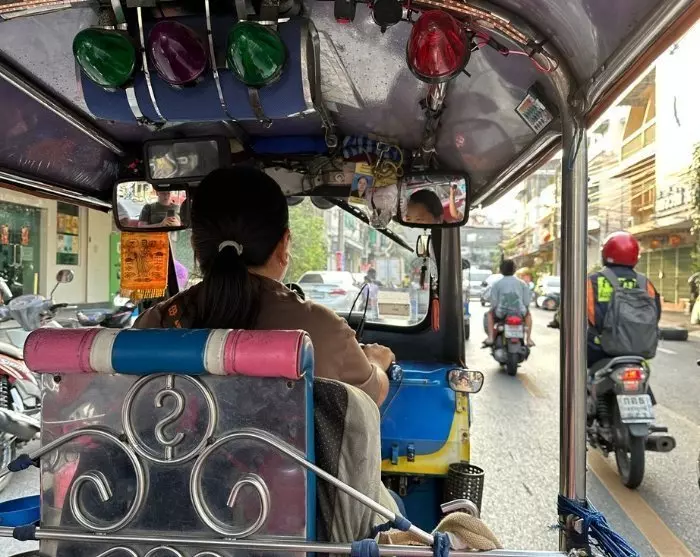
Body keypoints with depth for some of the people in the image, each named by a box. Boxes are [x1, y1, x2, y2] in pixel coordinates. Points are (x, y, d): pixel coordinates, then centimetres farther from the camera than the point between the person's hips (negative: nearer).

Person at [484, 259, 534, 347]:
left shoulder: (496, 284, -1)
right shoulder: (523, 284, 4)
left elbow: (494, 303, -4)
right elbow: (527, 302, 3)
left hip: (502, 313, -1)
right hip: (519, 313, 1)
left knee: (490, 314, 32)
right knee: (528, 314, 36)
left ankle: (491, 337, 15)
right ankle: (528, 339, 23)